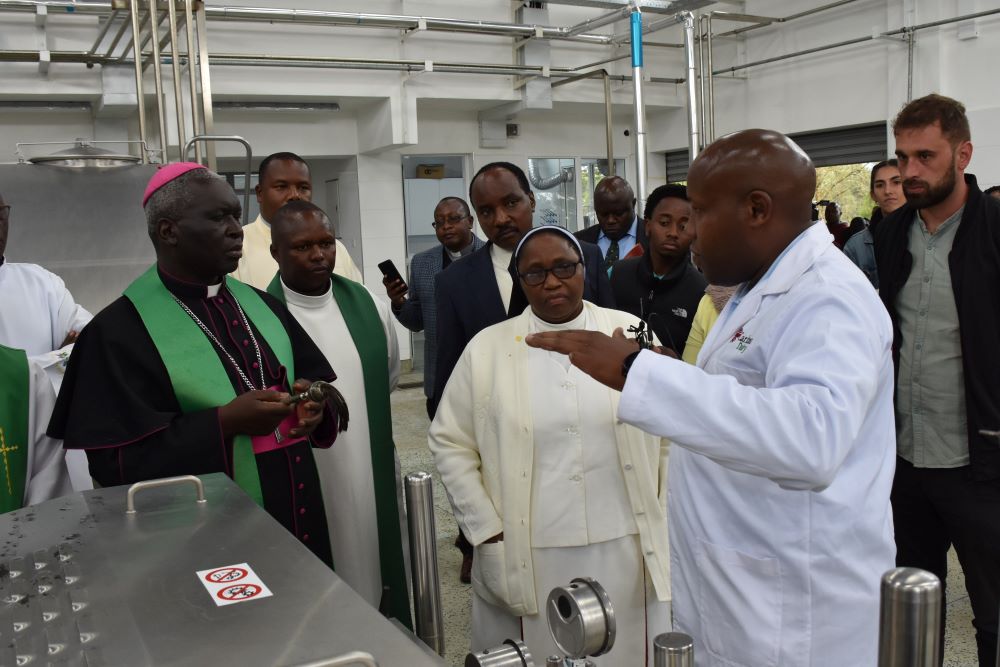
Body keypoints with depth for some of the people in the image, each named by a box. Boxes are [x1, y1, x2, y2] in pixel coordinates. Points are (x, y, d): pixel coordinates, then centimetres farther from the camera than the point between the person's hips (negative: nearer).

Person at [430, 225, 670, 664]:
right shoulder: (486, 348, 0)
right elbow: (450, 443, 3)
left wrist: (668, 527, 2)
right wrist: (488, 532, -3)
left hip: (626, 553, 1)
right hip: (527, 560, 0)